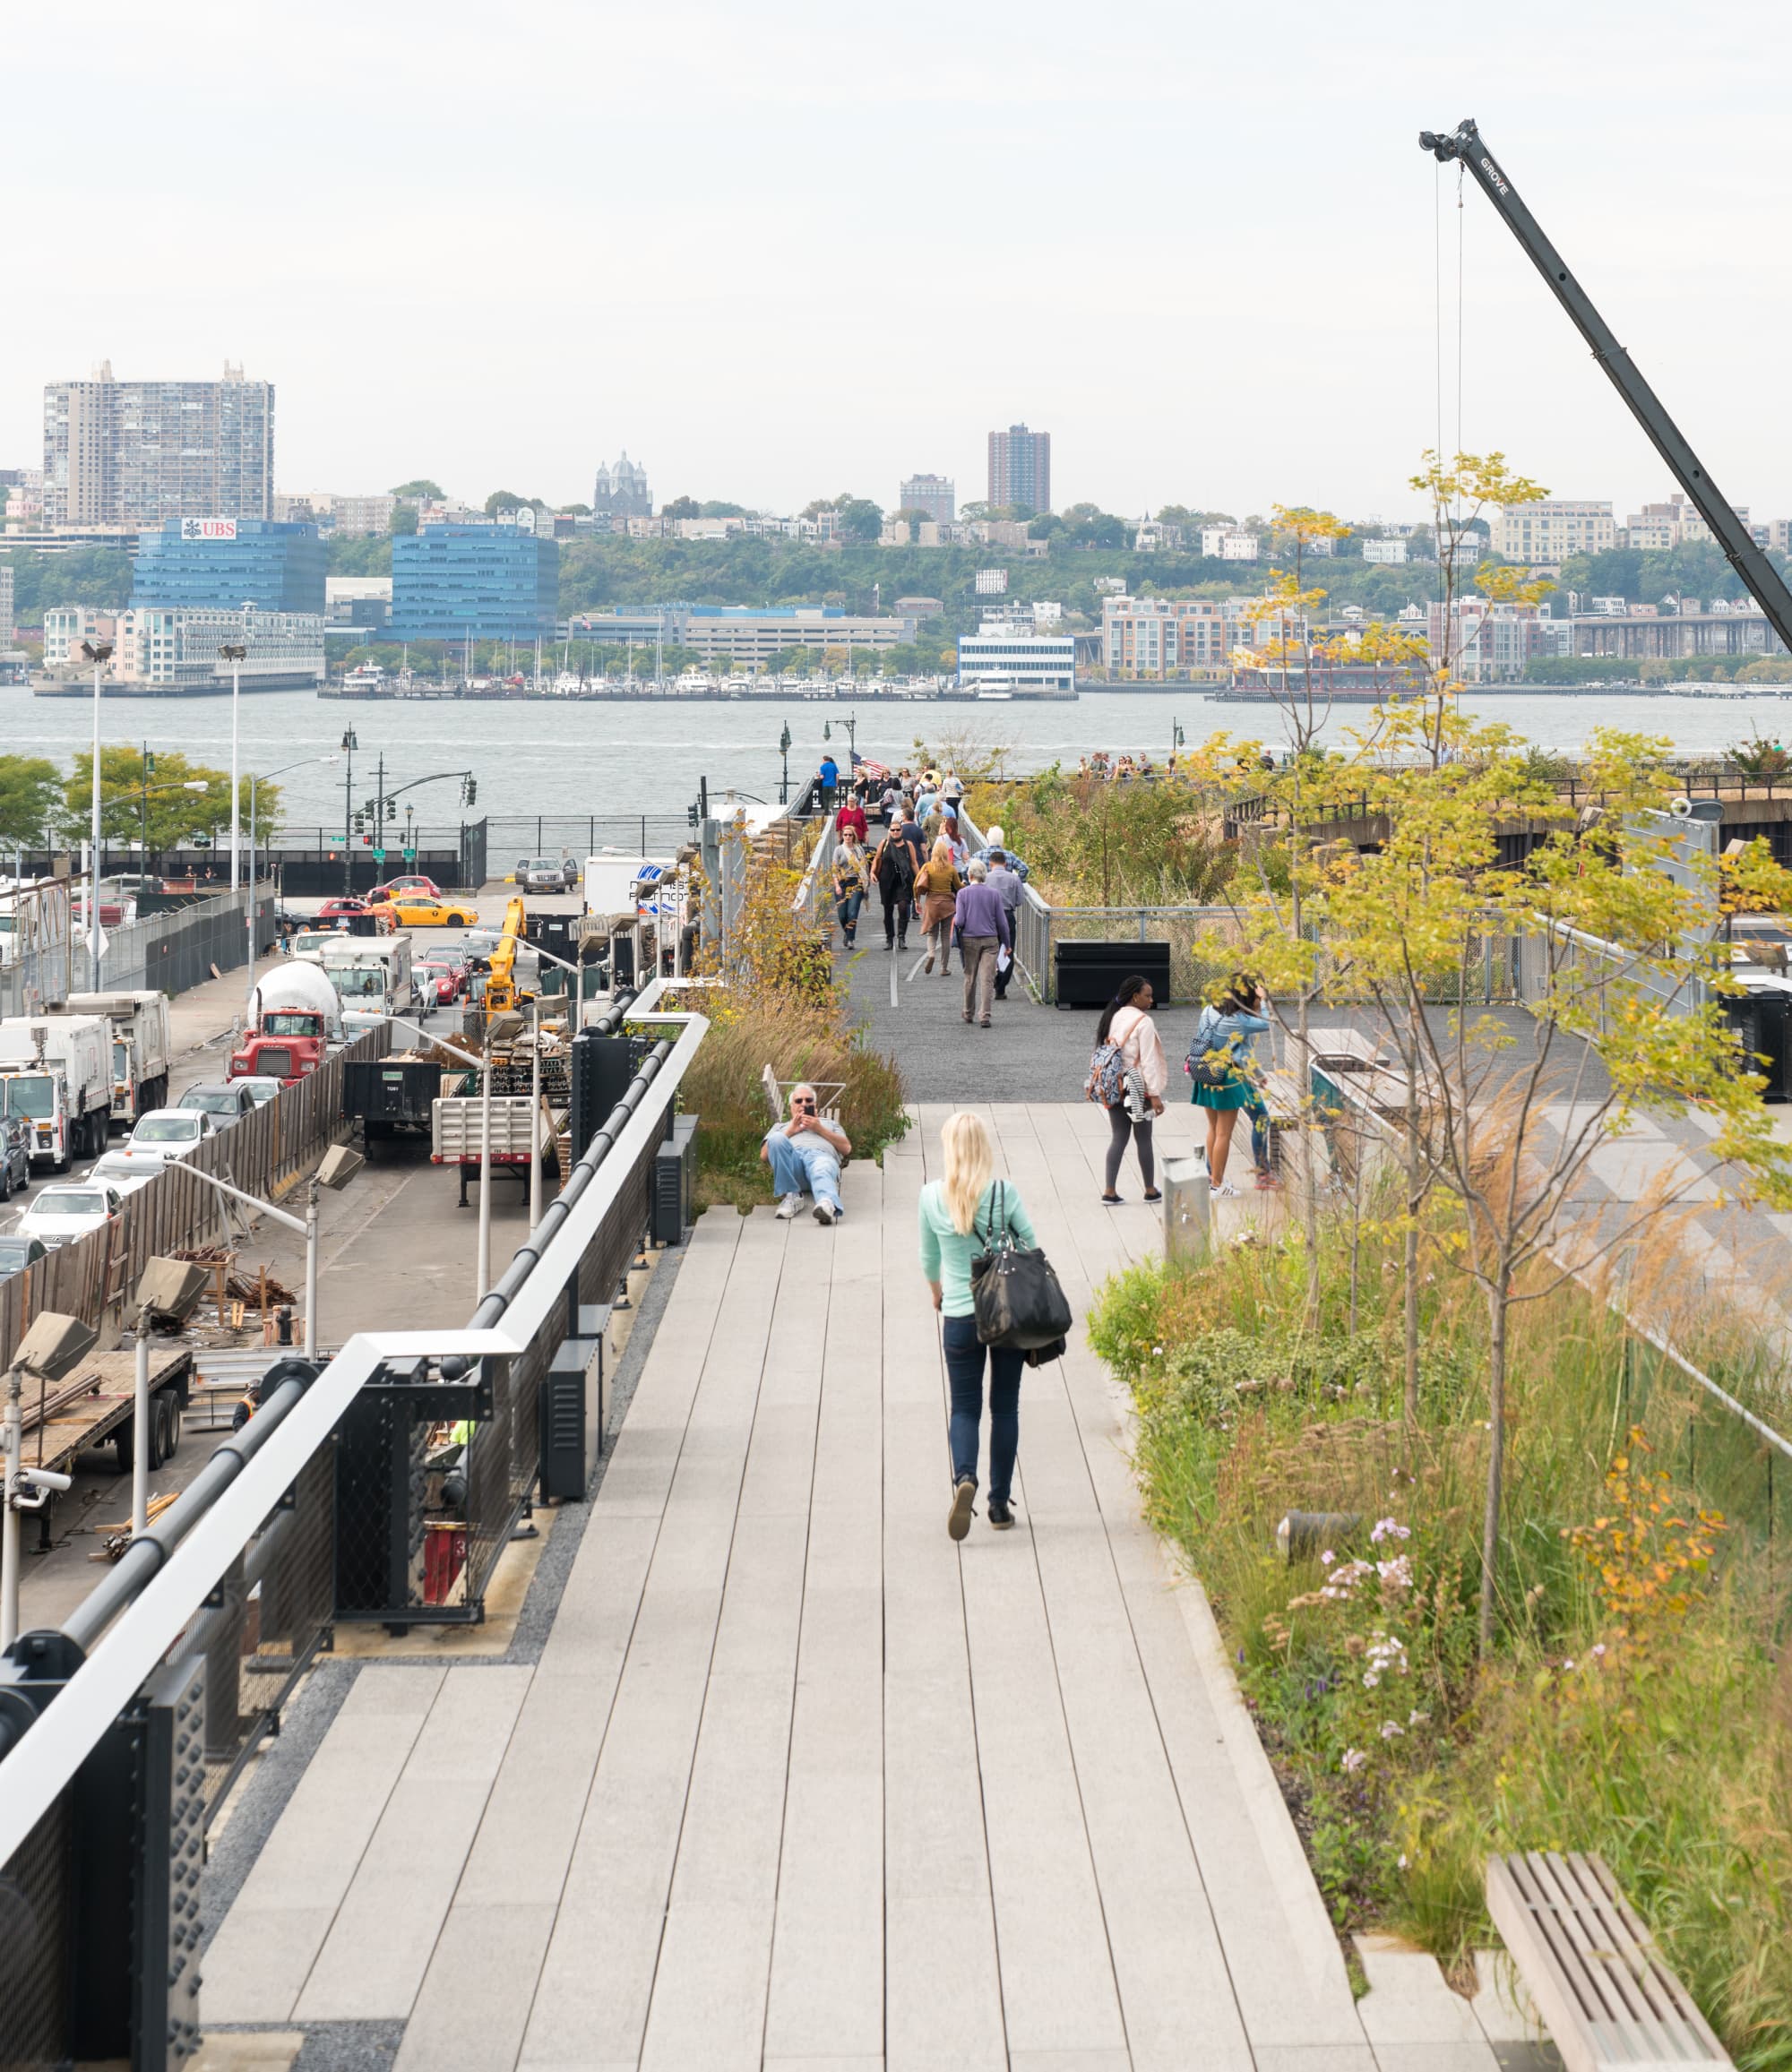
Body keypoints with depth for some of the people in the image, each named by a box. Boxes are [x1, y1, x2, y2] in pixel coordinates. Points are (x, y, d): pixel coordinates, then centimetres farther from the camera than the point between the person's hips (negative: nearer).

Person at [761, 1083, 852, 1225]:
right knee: (777, 1139, -35)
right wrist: (790, 1131, 13)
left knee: (822, 1169, -42)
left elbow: (847, 1148, 21)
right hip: (791, 1157, 1)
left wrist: (819, 1129, 12)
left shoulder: (828, 1124, 42)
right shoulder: (780, 1126, 41)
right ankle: (792, 1196, -35)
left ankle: (827, 1203, -75)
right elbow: (764, 1154, 21)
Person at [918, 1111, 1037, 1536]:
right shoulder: (1005, 1193, -11)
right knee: (1005, 1406, 11)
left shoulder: (932, 1196, -6)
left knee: (965, 1406, 9)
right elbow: (1031, 1249, -3)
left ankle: (964, 1478, -18)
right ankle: (1000, 1502, 14)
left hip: (959, 1317, 0)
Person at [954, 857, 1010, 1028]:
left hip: (969, 940, 0)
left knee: (970, 978, 14)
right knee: (986, 979, -2)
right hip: (990, 940, 0)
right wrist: (1007, 943, 12)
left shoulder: (963, 894, -5)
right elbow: (1002, 922, 1)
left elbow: (960, 921, -9)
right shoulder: (994, 894, -1)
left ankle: (968, 1013, 26)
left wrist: (955, 917, 15)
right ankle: (984, 1015, -9)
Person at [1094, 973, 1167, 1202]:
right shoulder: (1143, 1022, -14)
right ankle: (1150, 1191, 16)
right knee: (1143, 1140, 6)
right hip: (1137, 1089, -6)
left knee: (1118, 1138, 8)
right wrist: (1155, 1094, -15)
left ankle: (1109, 1191, 2)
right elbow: (1148, 1061, -17)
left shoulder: (1113, 1018, 7)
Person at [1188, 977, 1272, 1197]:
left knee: (1213, 1128, 20)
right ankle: (1217, 1183, 9)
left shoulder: (1209, 1012, -1)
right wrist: (1264, 1000, 0)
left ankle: (1213, 1175, 30)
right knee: (1224, 1134, 3)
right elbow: (1267, 1025, -12)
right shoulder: (1237, 1021, -20)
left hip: (1205, 1078, 7)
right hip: (1228, 1080, -7)